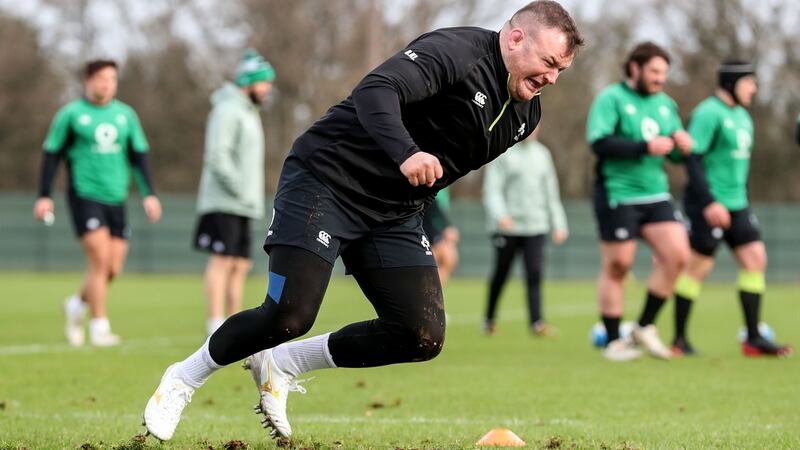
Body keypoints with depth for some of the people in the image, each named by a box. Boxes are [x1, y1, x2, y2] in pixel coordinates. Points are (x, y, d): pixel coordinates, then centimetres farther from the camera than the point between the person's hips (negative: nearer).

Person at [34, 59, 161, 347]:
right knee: (100, 259, -15)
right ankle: (99, 328, -9)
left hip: (116, 199, 5)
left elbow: (139, 155, 16)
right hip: (85, 196, -5)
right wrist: (44, 196, -1)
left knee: (113, 268, 1)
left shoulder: (126, 114, 12)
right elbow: (52, 155, 3)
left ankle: (78, 305, 28)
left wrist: (149, 194, 7)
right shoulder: (70, 115, 0)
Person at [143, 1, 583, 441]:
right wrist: (406, 154, -45)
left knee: (423, 338, -7)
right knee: (289, 316, -19)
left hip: (393, 214, 8)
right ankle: (183, 379, 7)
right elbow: (374, 92, -32)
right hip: (326, 179, -8)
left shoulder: (524, 114, 8)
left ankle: (281, 364, 9)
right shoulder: (457, 51, -18)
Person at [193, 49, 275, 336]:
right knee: (223, 260, -13)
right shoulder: (228, 110, -10)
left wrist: (253, 199, 16)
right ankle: (216, 327, -16)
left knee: (240, 265, 8)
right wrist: (240, 190, -19)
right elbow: (217, 156, -20)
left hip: (242, 206, 10)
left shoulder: (248, 112, 21)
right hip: (224, 203, -10)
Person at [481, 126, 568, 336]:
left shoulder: (542, 153, 13)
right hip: (506, 227, -3)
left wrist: (558, 224, 14)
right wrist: (499, 215, -25)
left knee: (535, 273, -10)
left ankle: (536, 321, -13)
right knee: (501, 274, 7)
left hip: (535, 226, 3)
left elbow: (551, 192, 19)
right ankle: (489, 319, 25)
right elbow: (492, 189, -9)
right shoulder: (502, 153, -2)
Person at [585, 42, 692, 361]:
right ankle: (613, 342, 11)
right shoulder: (611, 99, -8)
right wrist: (645, 147, -25)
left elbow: (677, 153, 19)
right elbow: (599, 142, -20)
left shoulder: (665, 104, 14)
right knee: (617, 266, 0)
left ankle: (645, 327, 7)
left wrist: (681, 143, -5)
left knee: (677, 254, -8)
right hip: (618, 196, -6)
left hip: (656, 195, 6)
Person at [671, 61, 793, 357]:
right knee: (698, 265, -4)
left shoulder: (742, 116, 16)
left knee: (755, 259, 1)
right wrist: (709, 202, -25)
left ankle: (753, 339, 3)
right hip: (710, 205, -9)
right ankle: (679, 341, 6)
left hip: (736, 203, 9)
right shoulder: (708, 113, -13)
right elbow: (693, 159, -19)